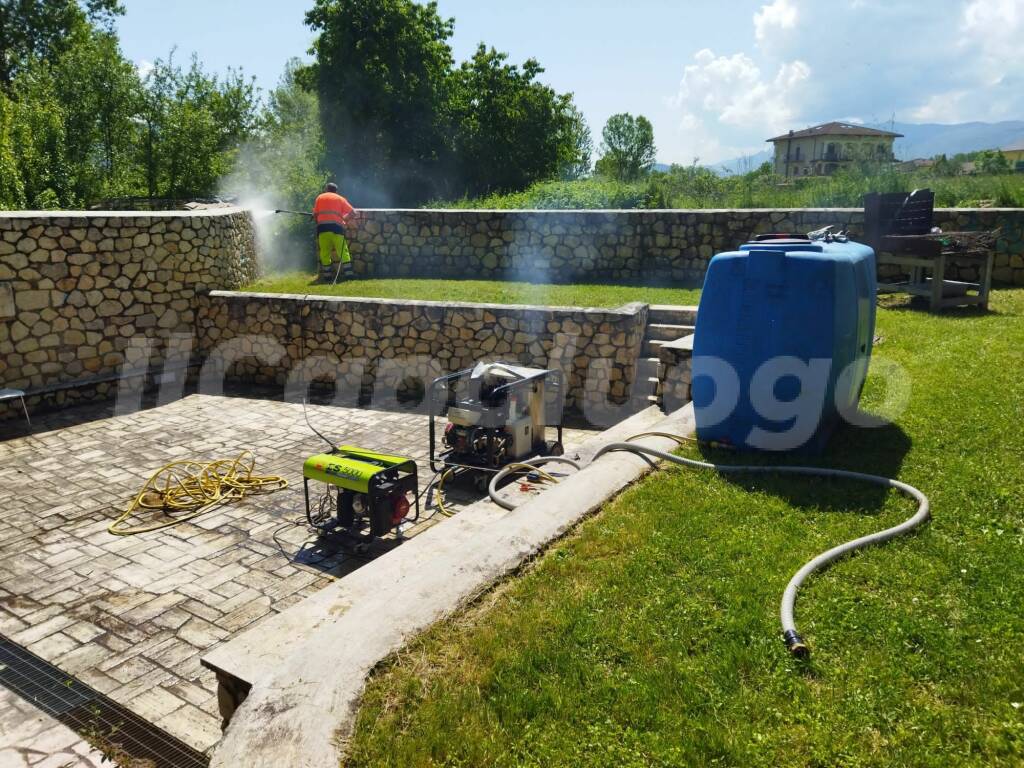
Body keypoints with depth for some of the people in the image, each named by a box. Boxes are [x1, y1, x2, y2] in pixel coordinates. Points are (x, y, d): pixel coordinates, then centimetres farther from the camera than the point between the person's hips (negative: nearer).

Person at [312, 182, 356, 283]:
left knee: (324, 253, 7)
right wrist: (344, 218, 23)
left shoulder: (320, 198, 18)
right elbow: (352, 212, 9)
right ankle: (348, 274, -4)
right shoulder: (340, 199, 16)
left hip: (322, 227, 1)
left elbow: (315, 215, 13)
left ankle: (327, 276, 5)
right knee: (343, 251, 2)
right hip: (336, 226, -1)